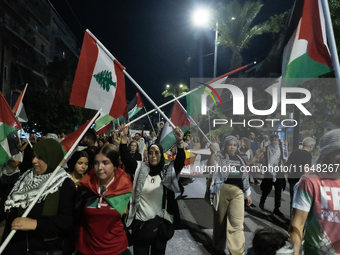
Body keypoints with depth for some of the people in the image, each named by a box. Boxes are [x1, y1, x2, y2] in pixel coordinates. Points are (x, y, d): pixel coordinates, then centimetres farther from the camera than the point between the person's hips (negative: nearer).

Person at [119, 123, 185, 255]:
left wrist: (179, 142, -37)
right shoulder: (140, 169, 2)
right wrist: (124, 138, -25)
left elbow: (180, 161, -19)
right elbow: (126, 158, -9)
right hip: (140, 222, 1)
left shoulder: (168, 171, -2)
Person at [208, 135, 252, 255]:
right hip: (222, 190, -3)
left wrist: (248, 194, 20)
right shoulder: (219, 157, 2)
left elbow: (244, 177, 21)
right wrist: (213, 153, -29)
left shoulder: (240, 159, 16)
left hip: (237, 192, 3)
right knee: (220, 220, 8)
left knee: (237, 223, -6)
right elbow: (211, 167, -19)